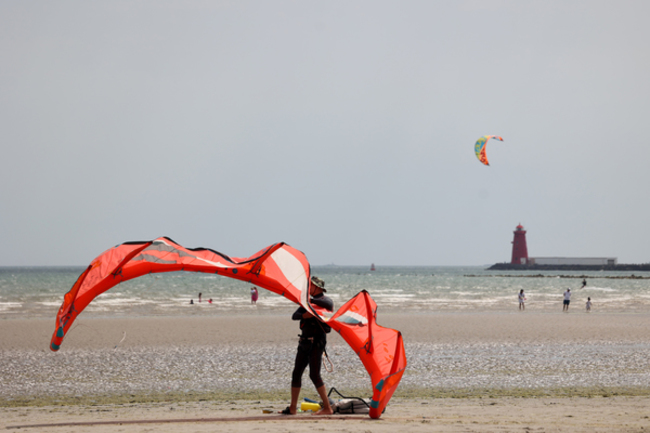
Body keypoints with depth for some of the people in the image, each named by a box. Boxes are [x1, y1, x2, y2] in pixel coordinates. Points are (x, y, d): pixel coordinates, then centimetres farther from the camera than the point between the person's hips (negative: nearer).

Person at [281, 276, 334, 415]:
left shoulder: (325, 300, -5)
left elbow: (328, 304, -31)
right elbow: (294, 316, 6)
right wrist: (304, 315, -16)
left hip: (317, 342, -8)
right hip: (305, 341, 8)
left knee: (314, 375, -13)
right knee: (296, 374, 8)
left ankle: (327, 408, -9)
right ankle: (292, 408, 14)